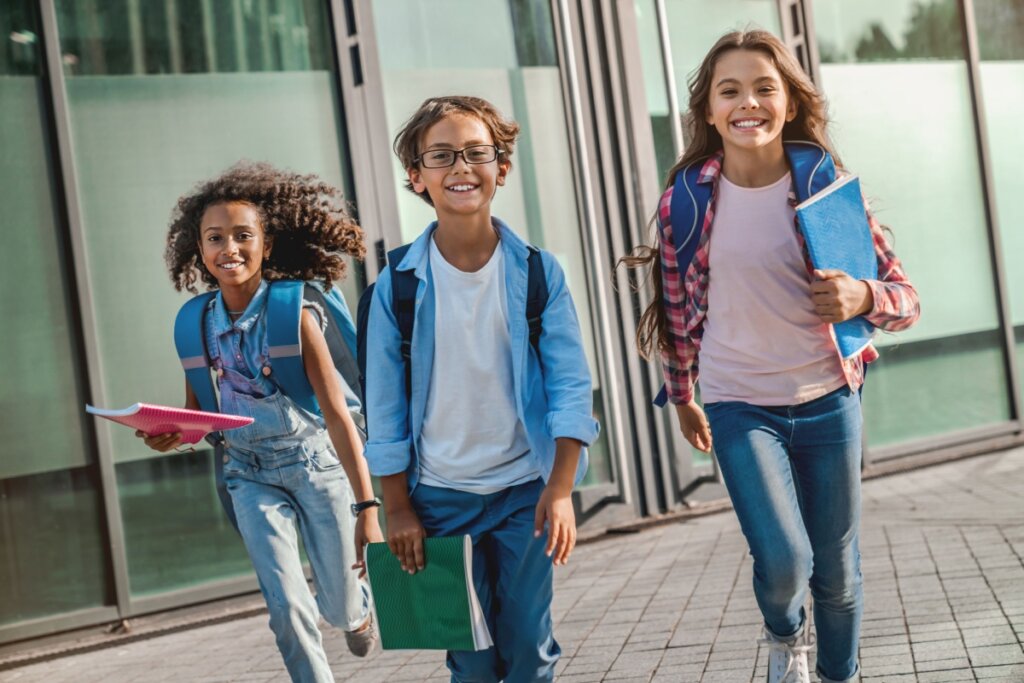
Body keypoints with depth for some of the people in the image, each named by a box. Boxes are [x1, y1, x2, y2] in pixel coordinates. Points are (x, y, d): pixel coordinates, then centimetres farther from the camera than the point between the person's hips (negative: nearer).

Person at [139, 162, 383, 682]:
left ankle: (360, 609, 49)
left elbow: (335, 411, -23)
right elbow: (196, 413, 5)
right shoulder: (197, 322, -7)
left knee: (339, 609, 12)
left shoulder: (294, 313, -20)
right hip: (251, 473, 3)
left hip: (315, 461, -2)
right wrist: (169, 436, -20)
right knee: (288, 609, -9)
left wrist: (367, 508, -27)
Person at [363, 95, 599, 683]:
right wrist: (398, 508, 0)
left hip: (524, 488, 0)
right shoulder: (397, 286, -6)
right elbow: (385, 408, 0)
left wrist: (560, 489, -14)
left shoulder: (538, 272, -5)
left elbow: (571, 385, -6)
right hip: (440, 495, 0)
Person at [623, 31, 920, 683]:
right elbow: (677, 306, 8)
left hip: (828, 401, 1)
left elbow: (904, 298, -2)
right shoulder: (686, 199, -7)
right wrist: (683, 396, 17)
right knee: (784, 563, -14)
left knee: (838, 573, 11)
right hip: (740, 407, -1)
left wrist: (862, 298, -24)